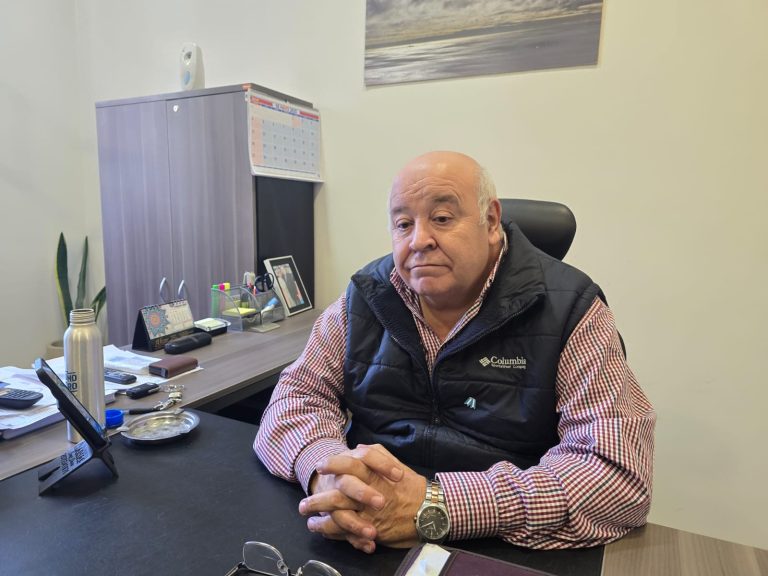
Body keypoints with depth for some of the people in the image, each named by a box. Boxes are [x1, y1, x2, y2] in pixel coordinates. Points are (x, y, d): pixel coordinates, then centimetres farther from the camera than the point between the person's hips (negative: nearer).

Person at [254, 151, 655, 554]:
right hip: (365, 547, 3)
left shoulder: (568, 309, -10)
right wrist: (327, 470, -22)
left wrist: (435, 504, -27)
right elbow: (295, 398, 1)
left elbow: (620, 473, -18)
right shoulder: (367, 295, 1)